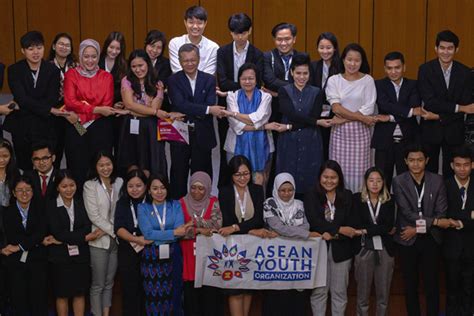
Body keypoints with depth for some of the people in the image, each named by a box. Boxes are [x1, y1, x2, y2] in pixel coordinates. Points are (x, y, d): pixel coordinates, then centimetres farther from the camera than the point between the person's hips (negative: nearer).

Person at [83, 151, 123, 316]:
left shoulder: (120, 182, 5)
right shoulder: (90, 185, -7)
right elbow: (94, 216, -12)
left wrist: (107, 231, -6)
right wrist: (113, 230, -12)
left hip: (115, 240, 4)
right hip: (99, 241, -4)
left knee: (109, 282, 12)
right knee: (98, 284, 2)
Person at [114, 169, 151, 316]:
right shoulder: (122, 203, 5)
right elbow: (118, 228, -5)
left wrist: (143, 240, -21)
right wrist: (136, 239, -19)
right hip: (127, 253, 2)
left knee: (146, 291, 1)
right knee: (129, 290, 6)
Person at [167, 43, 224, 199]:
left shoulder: (209, 80, 4)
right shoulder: (173, 80, -1)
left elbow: (211, 106, -8)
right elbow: (180, 104, -16)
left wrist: (188, 113, -18)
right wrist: (208, 110, -23)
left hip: (202, 135, 1)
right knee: (179, 175, 7)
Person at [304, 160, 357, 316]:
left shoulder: (347, 196, 5)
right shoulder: (311, 196, -1)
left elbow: (351, 224, -1)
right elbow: (314, 221, -14)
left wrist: (332, 234, -17)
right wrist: (339, 230, -21)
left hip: (341, 249, 2)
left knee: (339, 291, 9)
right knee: (319, 291, 4)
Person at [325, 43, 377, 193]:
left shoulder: (368, 80, 3)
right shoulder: (333, 80, 5)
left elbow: (368, 109, -5)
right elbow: (336, 108, -6)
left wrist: (343, 118, -10)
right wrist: (361, 118, -10)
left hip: (360, 132, -1)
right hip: (339, 132, 1)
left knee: (358, 170, -2)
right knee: (339, 170, 0)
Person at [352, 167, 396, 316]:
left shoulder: (389, 200, 3)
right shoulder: (357, 199, -1)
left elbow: (389, 226, -8)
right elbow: (358, 225, -10)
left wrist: (366, 230, -13)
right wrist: (382, 229, -12)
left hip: (385, 250, 1)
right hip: (364, 250, -1)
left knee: (384, 294, 9)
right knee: (363, 293, 8)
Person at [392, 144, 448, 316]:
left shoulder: (437, 181, -3)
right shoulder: (399, 182, -8)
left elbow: (441, 213, -5)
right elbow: (407, 212, -15)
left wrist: (419, 228, -13)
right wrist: (434, 221, -16)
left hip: (431, 239, 1)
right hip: (408, 240, 0)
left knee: (432, 283, 7)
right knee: (410, 284, 12)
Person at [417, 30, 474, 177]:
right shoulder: (425, 69, -7)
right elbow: (430, 101, -15)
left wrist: (439, 116, -15)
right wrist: (459, 108, -17)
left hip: (454, 131, 2)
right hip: (430, 130, -1)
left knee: (451, 172, 7)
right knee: (429, 171, 5)